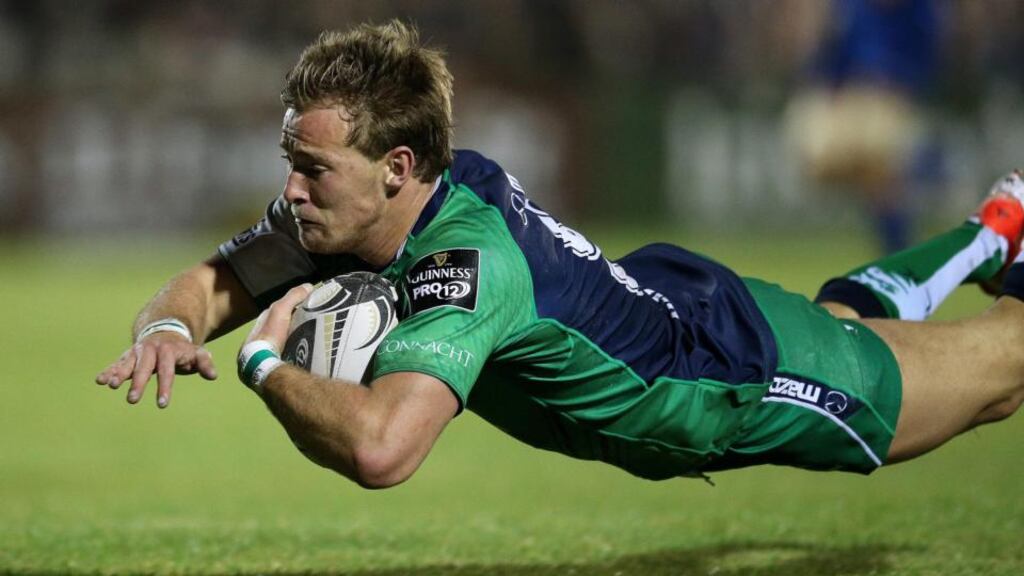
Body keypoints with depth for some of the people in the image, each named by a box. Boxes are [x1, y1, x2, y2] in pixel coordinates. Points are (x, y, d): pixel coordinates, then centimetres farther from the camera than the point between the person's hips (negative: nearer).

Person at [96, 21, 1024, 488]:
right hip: (667, 290, 7)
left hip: (753, 380, -7)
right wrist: (170, 329, -33)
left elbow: (379, 449, -58)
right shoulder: (342, 210, -21)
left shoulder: (468, 260, -44)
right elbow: (210, 283, -10)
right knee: (840, 317, 39)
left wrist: (266, 364, -44)